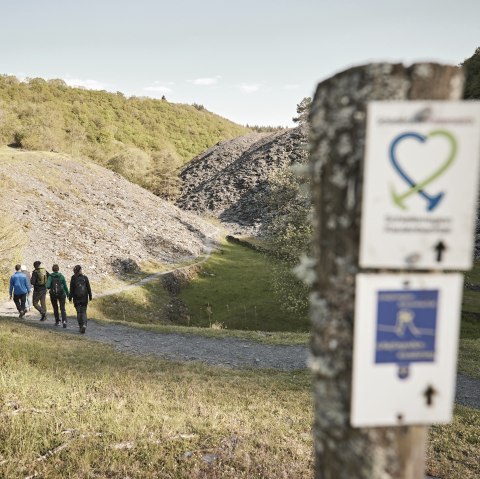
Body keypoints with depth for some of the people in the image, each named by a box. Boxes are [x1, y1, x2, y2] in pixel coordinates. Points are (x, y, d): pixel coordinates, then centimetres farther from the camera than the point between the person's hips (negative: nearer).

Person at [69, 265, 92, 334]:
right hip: (84, 297, 1)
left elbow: (71, 289, -4)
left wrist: (70, 297, 3)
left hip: (76, 298, -1)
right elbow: (88, 288, 1)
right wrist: (90, 296, 9)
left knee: (79, 312, 10)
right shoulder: (85, 277, -2)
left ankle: (80, 326, 10)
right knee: (84, 312, 6)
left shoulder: (73, 278, -5)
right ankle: (84, 325, -15)